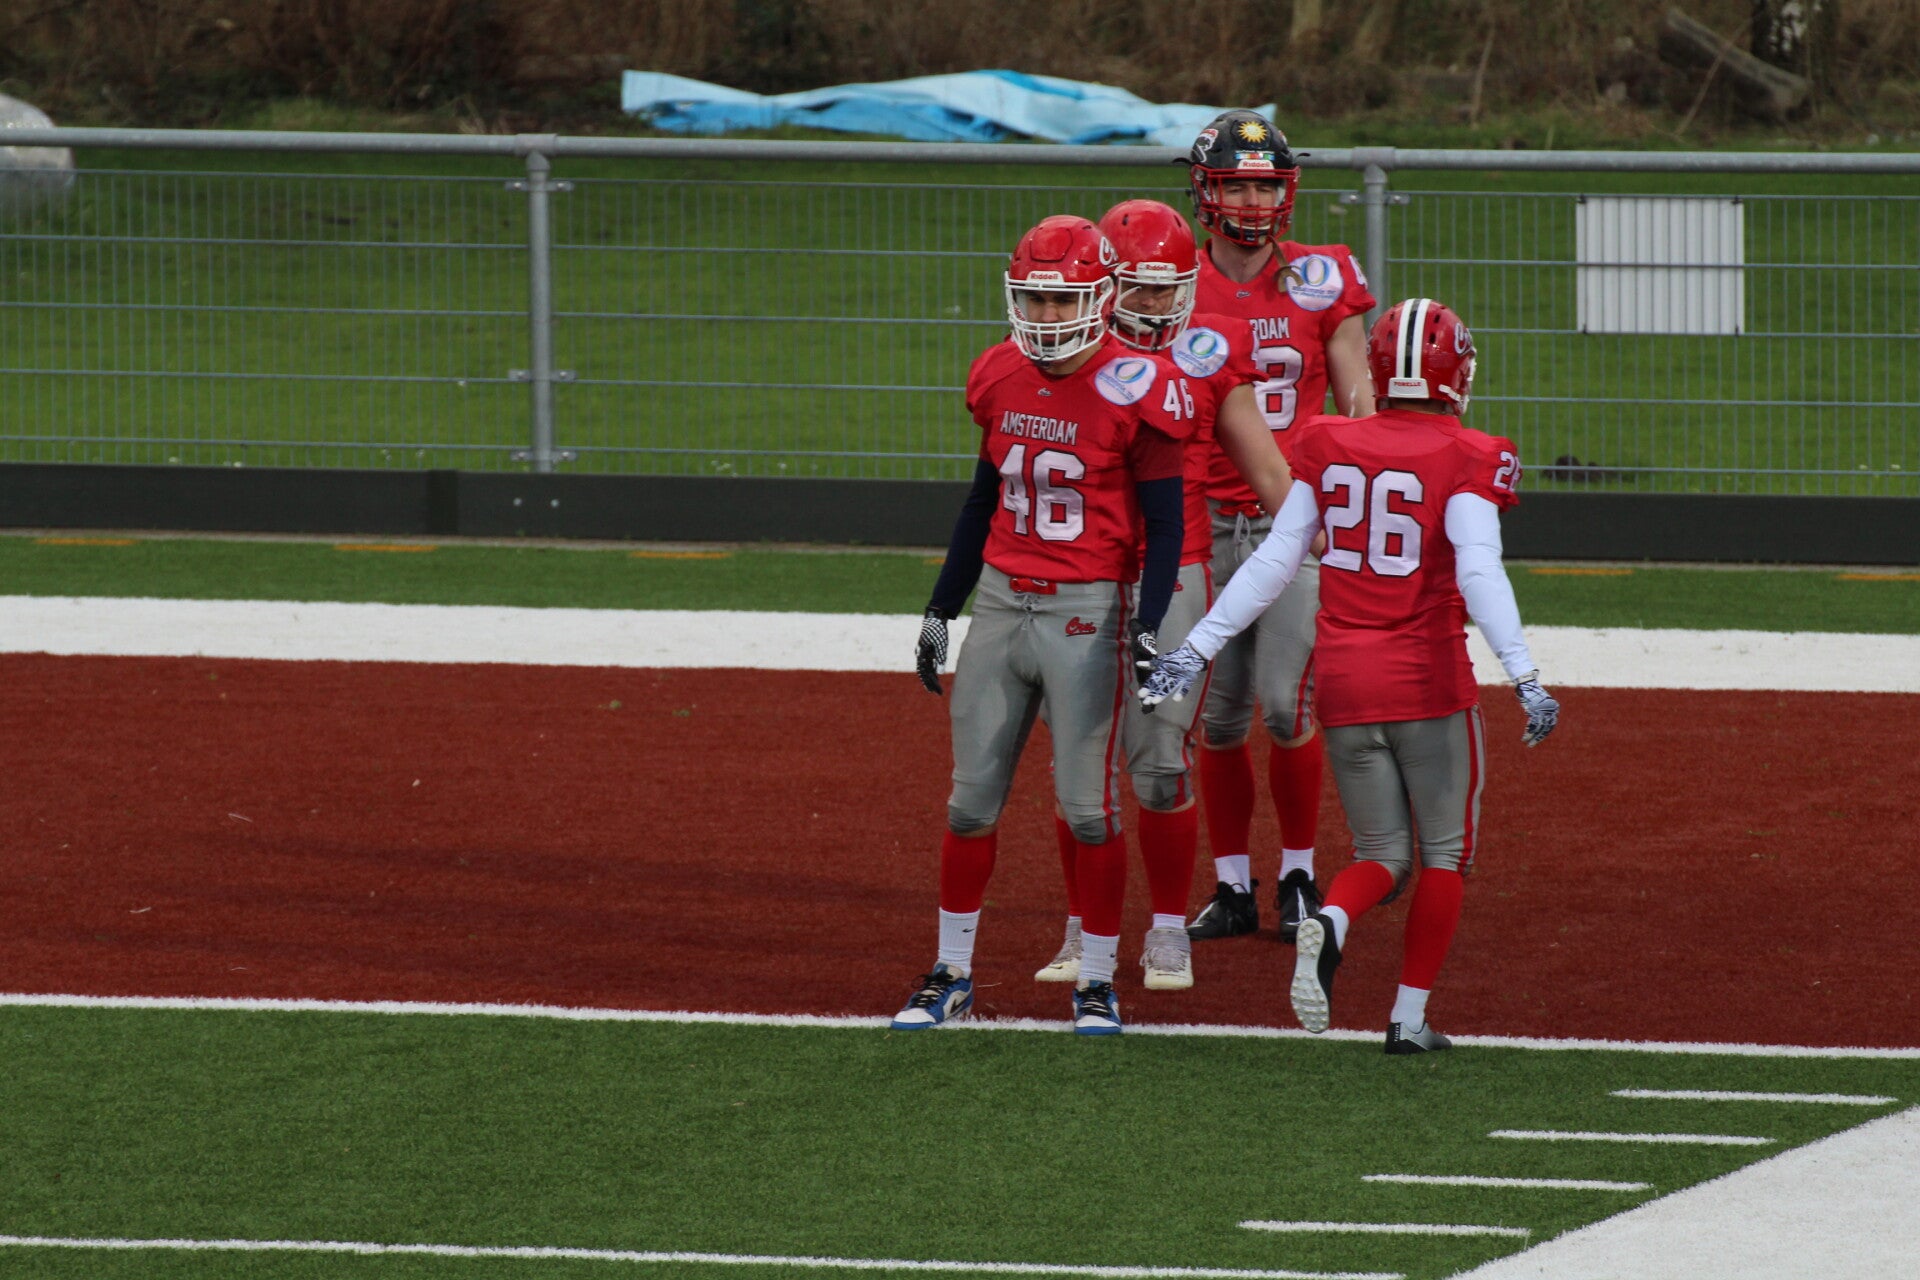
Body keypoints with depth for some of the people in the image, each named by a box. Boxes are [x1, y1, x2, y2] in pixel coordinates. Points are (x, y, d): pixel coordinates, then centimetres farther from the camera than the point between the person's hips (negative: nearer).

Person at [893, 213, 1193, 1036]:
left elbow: (1164, 525, -8)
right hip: (1001, 599, 5)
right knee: (972, 800, 7)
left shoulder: (1133, 390, -11)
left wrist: (1148, 628, -18)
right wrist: (941, 611, 20)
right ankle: (951, 974, 17)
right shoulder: (1001, 379, 7)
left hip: (1087, 612, -5)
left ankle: (1098, 983, 10)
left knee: (1089, 807, -2)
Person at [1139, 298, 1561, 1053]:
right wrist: (1524, 677, -21)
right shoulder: (1463, 461, -8)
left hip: (1345, 684, 4)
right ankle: (1409, 1016, 9)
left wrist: (1197, 648, 9)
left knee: (1381, 855, 14)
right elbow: (1478, 573, -19)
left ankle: (1327, 926, -18)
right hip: (1430, 680, -4)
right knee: (1444, 853, 13)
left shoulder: (1327, 450, 3)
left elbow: (1274, 563, 4)